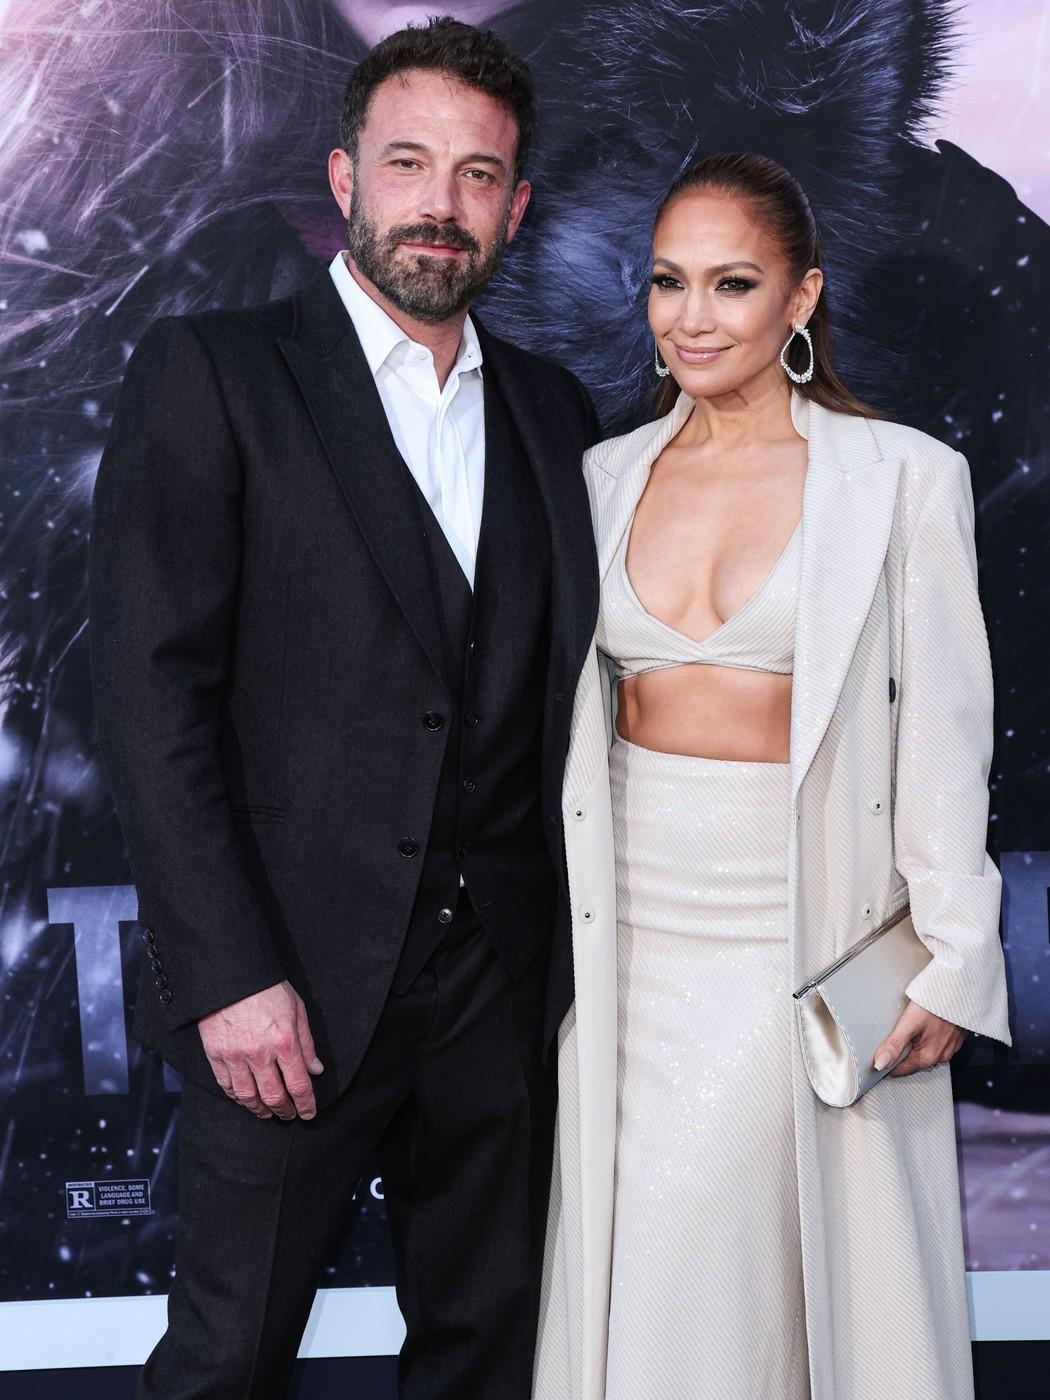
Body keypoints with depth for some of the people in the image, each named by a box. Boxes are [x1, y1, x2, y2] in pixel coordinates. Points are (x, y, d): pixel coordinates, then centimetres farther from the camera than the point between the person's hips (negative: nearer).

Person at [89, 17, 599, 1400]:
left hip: (504, 974, 5)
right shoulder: (209, 372, -5)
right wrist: (229, 974, -15)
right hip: (297, 979, -4)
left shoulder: (551, 408, 11)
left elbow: (555, 681, 11)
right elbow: (152, 693, -11)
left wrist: (572, 937, 3)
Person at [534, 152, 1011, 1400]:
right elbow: (576, 709, 11)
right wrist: (553, 924, 8)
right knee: (628, 1269, 8)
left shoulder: (902, 476, -4)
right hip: (630, 926, 4)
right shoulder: (607, 476, 7)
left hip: (807, 926, -4)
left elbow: (942, 736, -5)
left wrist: (947, 962, -9)